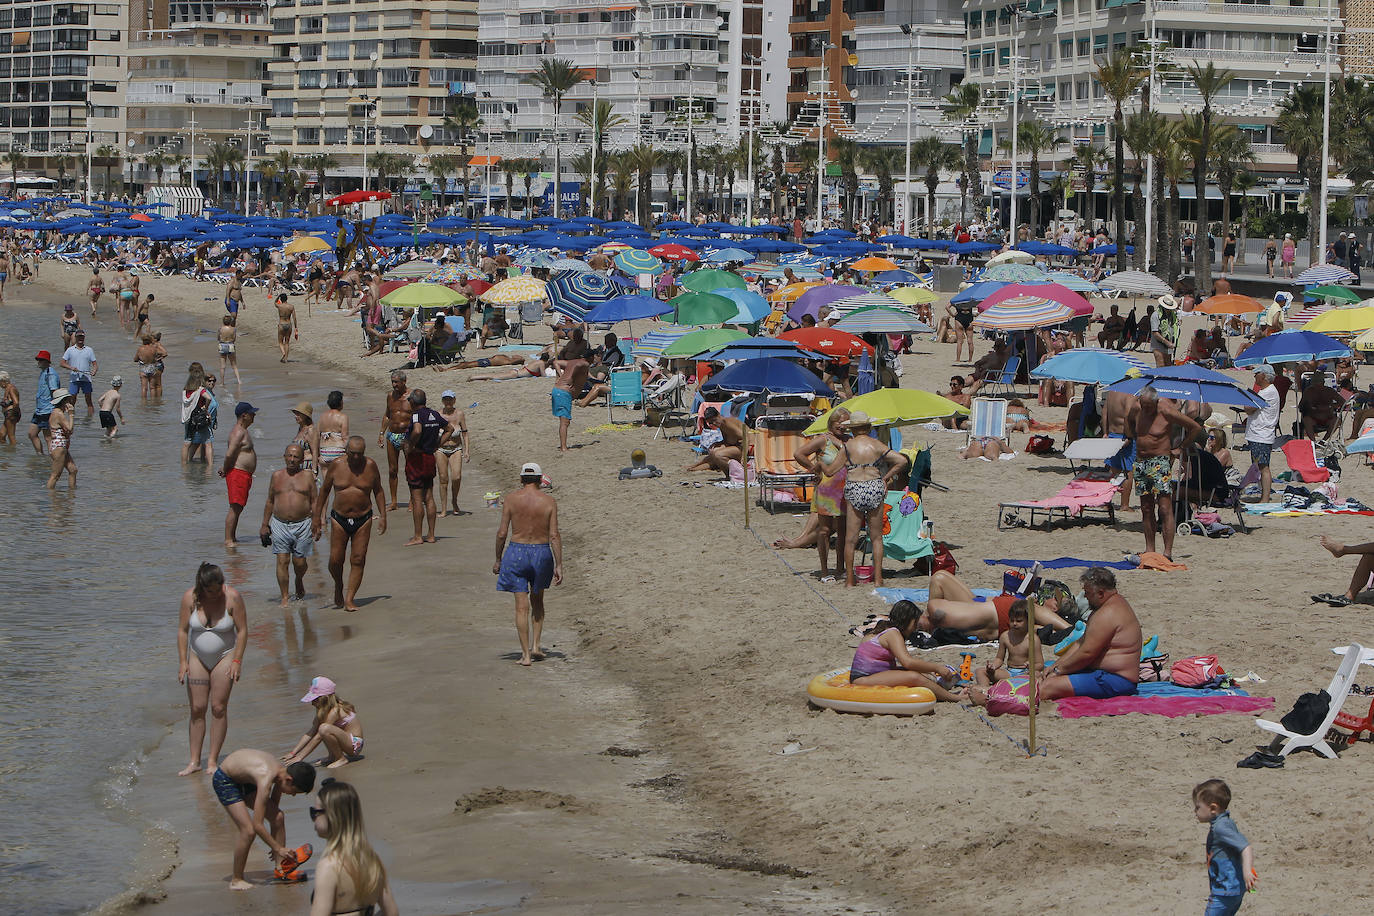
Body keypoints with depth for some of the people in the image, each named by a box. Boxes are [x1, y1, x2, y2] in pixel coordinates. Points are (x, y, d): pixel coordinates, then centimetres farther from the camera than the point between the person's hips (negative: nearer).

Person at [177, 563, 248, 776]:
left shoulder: (233, 597, -16)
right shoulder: (190, 598, -11)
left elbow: (242, 630, -9)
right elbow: (182, 630, -3)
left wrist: (237, 661, -14)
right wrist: (183, 661, -7)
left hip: (225, 656, -2)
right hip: (197, 657, 2)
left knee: (219, 708, -6)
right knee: (197, 708, 0)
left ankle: (213, 761, 1)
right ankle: (194, 761, 3)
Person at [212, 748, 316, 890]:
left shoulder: (281, 772, -10)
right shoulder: (266, 779, -37)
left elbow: (274, 807, 7)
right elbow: (257, 825, -34)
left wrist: (275, 845, 11)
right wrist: (278, 848, -25)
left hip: (244, 780, 9)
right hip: (224, 781, -9)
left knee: (278, 817, -1)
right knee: (248, 830, -18)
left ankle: (281, 868, 9)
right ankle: (236, 879, -2)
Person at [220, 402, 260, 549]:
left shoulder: (242, 431, 18)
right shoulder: (239, 432, -16)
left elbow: (230, 455, 24)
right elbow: (229, 454, -24)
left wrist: (225, 469, 12)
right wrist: (226, 470, -10)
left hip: (245, 475, 11)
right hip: (238, 473, -11)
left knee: (238, 508, 14)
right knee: (235, 508, -10)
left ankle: (232, 538, 20)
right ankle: (228, 539, -9)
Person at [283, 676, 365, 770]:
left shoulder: (335, 711, -23)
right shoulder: (322, 710, 5)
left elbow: (318, 737, -24)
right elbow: (310, 733, 5)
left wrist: (300, 757, -23)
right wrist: (293, 753, -2)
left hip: (354, 744, -9)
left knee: (324, 729, -31)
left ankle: (341, 759, -13)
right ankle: (333, 757, 11)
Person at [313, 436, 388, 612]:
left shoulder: (370, 466, -3)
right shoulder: (336, 466, -4)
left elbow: (378, 491, 10)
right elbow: (324, 490, 7)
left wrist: (382, 516, 5)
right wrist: (317, 516, 7)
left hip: (363, 519, 0)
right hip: (339, 518, 0)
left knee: (358, 561, -5)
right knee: (335, 559, -2)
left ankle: (349, 599, 1)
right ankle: (338, 587, 27)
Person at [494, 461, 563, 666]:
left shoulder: (511, 499, -4)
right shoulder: (549, 501, -4)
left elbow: (502, 532, -4)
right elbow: (554, 535, -7)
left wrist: (498, 560, 8)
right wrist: (559, 565, -3)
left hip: (516, 552, -1)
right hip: (541, 552, 1)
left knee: (522, 605, 1)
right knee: (537, 600, 22)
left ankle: (526, 654, -1)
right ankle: (535, 646, 17)